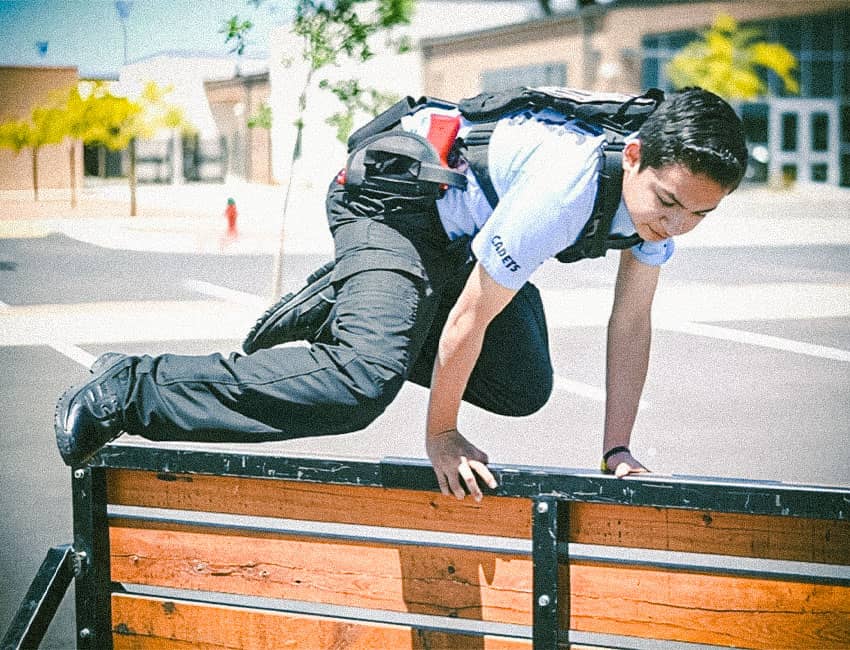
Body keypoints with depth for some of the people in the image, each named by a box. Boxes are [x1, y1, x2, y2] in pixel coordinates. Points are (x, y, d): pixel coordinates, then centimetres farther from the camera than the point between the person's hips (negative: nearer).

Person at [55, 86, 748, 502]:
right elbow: (470, 317, -27)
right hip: (394, 201, -9)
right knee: (362, 381, -29)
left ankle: (332, 307, 22)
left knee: (524, 389, 8)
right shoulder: (566, 183, -36)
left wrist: (616, 449, -2)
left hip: (461, 226, 9)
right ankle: (125, 391, -22)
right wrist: (440, 436, -15)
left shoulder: (667, 185, -11)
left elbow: (631, 323, -2)